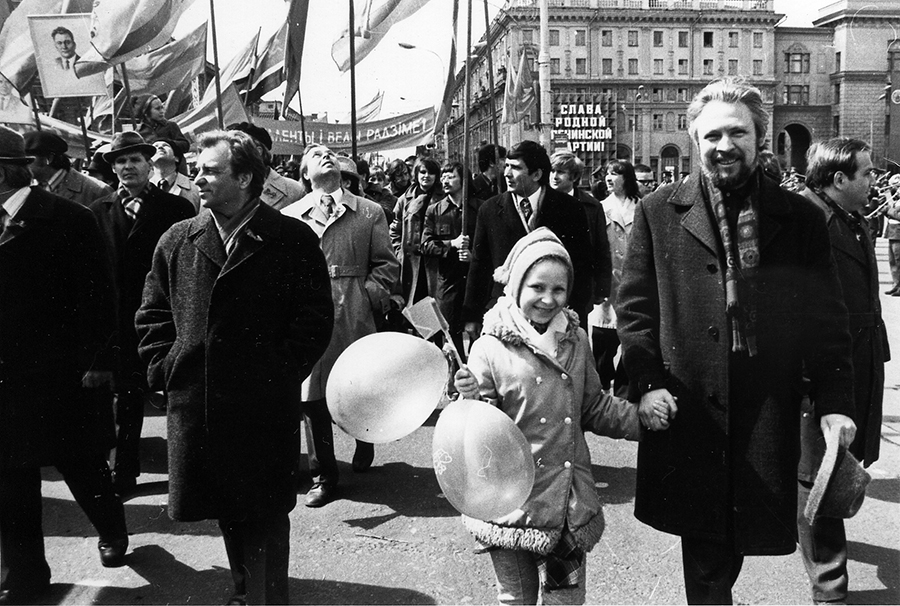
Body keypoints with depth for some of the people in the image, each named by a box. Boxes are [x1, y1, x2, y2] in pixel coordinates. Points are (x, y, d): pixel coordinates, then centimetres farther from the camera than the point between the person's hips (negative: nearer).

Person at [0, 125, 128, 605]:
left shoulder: (67, 219, -10)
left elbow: (96, 295, -10)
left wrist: (95, 362, -13)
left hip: (58, 373, -5)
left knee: (83, 465, 11)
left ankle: (112, 531, 38)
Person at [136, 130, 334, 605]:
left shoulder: (293, 241, -6)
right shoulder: (177, 242, 7)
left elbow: (316, 319, -6)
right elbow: (152, 315, 13)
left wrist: (278, 375, -10)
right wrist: (165, 367, 2)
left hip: (265, 406, -4)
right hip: (194, 402, 4)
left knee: (265, 516, 5)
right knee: (228, 512, 18)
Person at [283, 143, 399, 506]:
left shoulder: (370, 213, 8)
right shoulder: (289, 216, 11)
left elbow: (386, 264, 5)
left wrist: (370, 296, -9)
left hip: (354, 316, 0)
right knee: (312, 397, 3)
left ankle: (365, 441, 42)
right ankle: (323, 475, 18)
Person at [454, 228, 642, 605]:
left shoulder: (576, 341, 3)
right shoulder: (490, 350, -11)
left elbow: (593, 408, 15)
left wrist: (639, 416, 3)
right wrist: (471, 400, -28)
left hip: (569, 502, 4)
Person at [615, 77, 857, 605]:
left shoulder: (801, 219, 5)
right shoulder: (658, 212, 3)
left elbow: (828, 319, 5)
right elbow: (635, 306, 3)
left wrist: (835, 400, -2)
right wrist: (647, 382, -7)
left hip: (769, 415, 1)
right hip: (688, 410, -1)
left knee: (743, 534, 10)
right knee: (704, 549, 6)